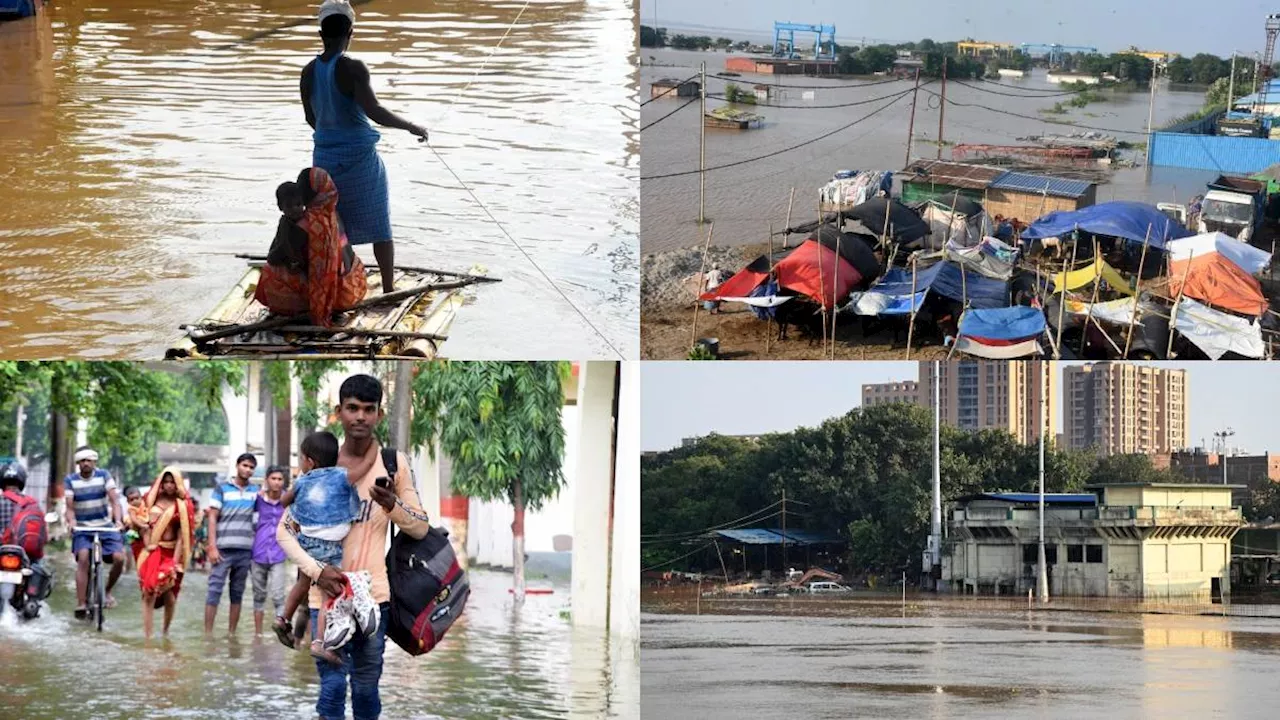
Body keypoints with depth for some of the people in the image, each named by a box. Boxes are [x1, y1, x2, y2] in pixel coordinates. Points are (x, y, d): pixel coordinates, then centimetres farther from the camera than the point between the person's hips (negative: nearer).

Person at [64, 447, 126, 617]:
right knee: (83, 558, -26)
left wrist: (118, 520, -24)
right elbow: (70, 507, -5)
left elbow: (114, 500, -7)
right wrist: (71, 522, -27)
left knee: (119, 557, -18)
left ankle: (108, 590, 12)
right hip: (82, 528, -1)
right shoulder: (70, 480, -1)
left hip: (105, 526, 1)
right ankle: (80, 606, -27)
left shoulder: (103, 475, 0)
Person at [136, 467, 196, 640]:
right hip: (152, 552, 1)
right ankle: (147, 636, -10)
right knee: (149, 593, -9)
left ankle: (165, 631, 26)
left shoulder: (183, 505, 1)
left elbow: (182, 534, -4)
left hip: (171, 553, -1)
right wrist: (147, 544, -8)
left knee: (169, 596, 3)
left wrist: (176, 560, -12)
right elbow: (144, 524, 8)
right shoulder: (152, 500, 8)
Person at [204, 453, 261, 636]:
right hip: (223, 549, -3)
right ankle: (208, 633, -6)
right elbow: (213, 518, 1)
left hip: (245, 550, 3)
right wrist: (212, 547, -7)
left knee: (237, 593, 7)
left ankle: (232, 633, 13)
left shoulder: (255, 491, 12)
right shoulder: (222, 489, 4)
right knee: (215, 590, -6)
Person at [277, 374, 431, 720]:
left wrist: (392, 505, -19)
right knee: (333, 687, -1)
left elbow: (421, 529, 2)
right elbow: (284, 531, 1)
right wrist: (316, 571, -15)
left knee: (366, 687, 9)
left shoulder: (393, 463, -1)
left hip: (373, 595, 1)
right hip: (327, 594, -1)